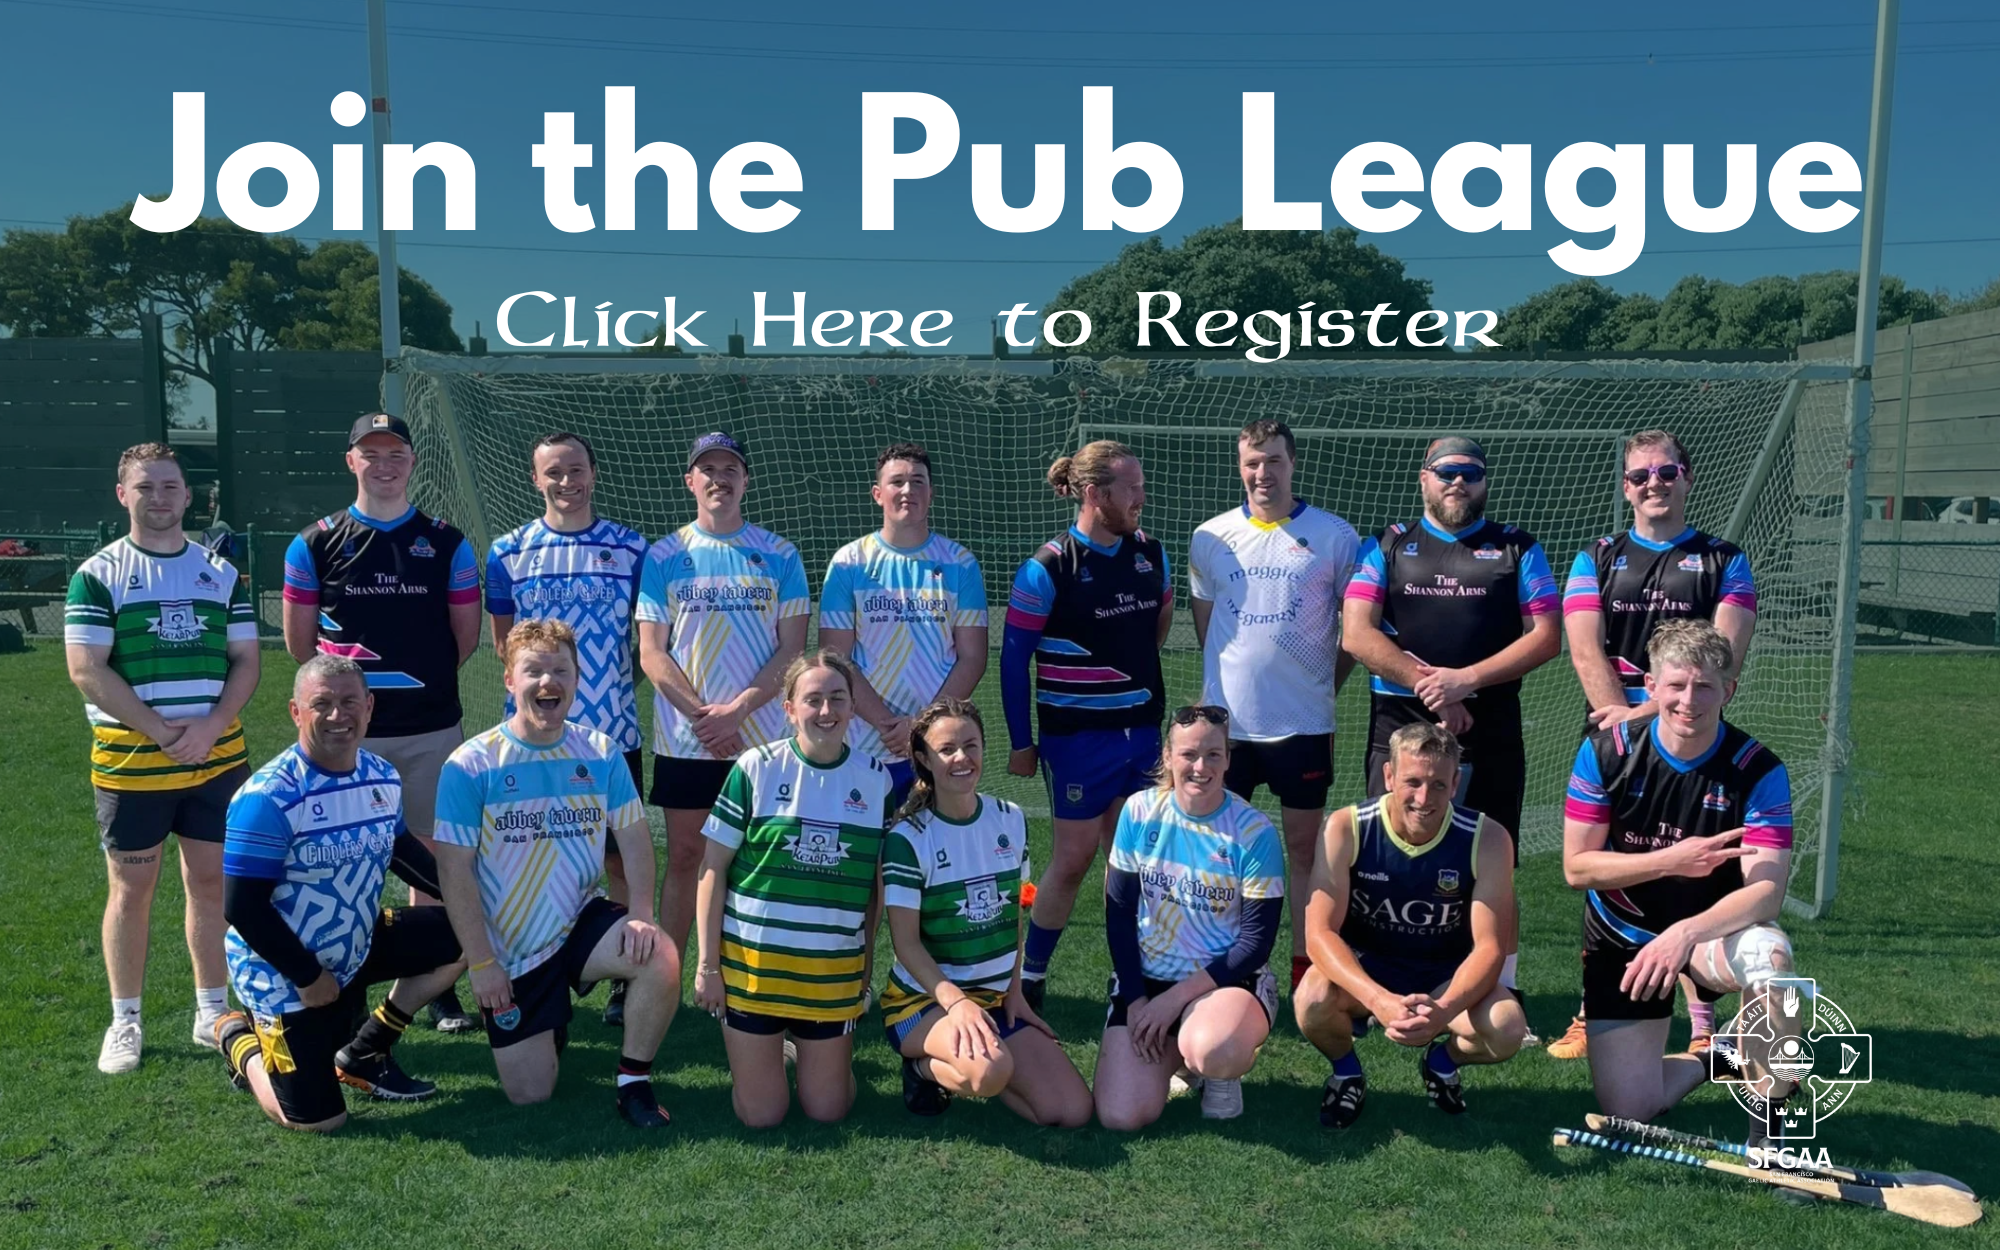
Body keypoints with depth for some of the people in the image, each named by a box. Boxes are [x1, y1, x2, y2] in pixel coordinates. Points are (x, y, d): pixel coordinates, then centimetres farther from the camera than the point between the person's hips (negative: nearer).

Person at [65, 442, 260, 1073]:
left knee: (212, 881, 8)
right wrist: (160, 732, -15)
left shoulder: (222, 573, 8)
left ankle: (213, 1012, 20)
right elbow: (87, 670, -9)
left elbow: (245, 661, 5)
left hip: (217, 757, 3)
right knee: (132, 888, 5)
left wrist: (211, 726, -11)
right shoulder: (97, 575, -1)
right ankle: (125, 1021, 19)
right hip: (129, 760, -3)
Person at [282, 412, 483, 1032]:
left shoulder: (447, 544, 5)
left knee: (432, 853, 6)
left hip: (431, 729, 0)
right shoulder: (315, 544, 4)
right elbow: (298, 640, 8)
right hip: (347, 731, 0)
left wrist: (422, 678, 6)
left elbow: (467, 635, 9)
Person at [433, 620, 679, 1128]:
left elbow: (634, 837, -1)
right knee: (529, 1096, 0)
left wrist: (641, 914, -16)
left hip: (582, 923, 2)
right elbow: (454, 868, -12)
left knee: (660, 961, -29)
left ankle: (634, 1081, -4)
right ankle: (550, 1022, 35)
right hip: (509, 952, -2)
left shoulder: (601, 754, -4)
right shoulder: (470, 765, -13)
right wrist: (481, 962, -13)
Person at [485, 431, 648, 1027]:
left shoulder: (631, 547, 1)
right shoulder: (509, 551, 3)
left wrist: (610, 682, 0)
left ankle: (625, 977, 18)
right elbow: (504, 641, 10)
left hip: (613, 731, -1)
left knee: (619, 856, 6)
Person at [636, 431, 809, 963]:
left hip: (763, 739, 0)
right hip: (683, 741, 0)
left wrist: (736, 710, -13)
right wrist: (702, 716, -12)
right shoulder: (664, 556, 4)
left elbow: (792, 649, -1)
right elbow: (651, 652, -1)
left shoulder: (780, 555, 3)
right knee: (684, 856, 7)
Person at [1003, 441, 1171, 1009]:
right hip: (1078, 735, -5)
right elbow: (1013, 657, -8)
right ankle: (1030, 973, 19)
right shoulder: (1048, 568, -13)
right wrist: (1021, 742, -7)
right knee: (1074, 856, 1)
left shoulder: (1151, 552, 3)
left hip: (1142, 730, 5)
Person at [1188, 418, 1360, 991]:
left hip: (1303, 722, -2)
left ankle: (1305, 972, 17)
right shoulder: (1210, 537, 5)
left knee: (1304, 848, 6)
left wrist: (1325, 683, 3)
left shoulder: (1334, 536, -2)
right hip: (1226, 721, 2)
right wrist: (1228, 679, 12)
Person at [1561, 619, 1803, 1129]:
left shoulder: (1759, 770, -16)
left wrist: (1686, 933, -41)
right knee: (1627, 1112, -6)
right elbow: (1576, 867, -14)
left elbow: (1766, 891, -24)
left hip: (1714, 934, -1)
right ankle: (1707, 1061, 28)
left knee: (1768, 953, -39)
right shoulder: (1605, 752, -14)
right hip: (1622, 941, 1)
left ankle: (1775, 1112, -13)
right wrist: (1671, 861, -28)